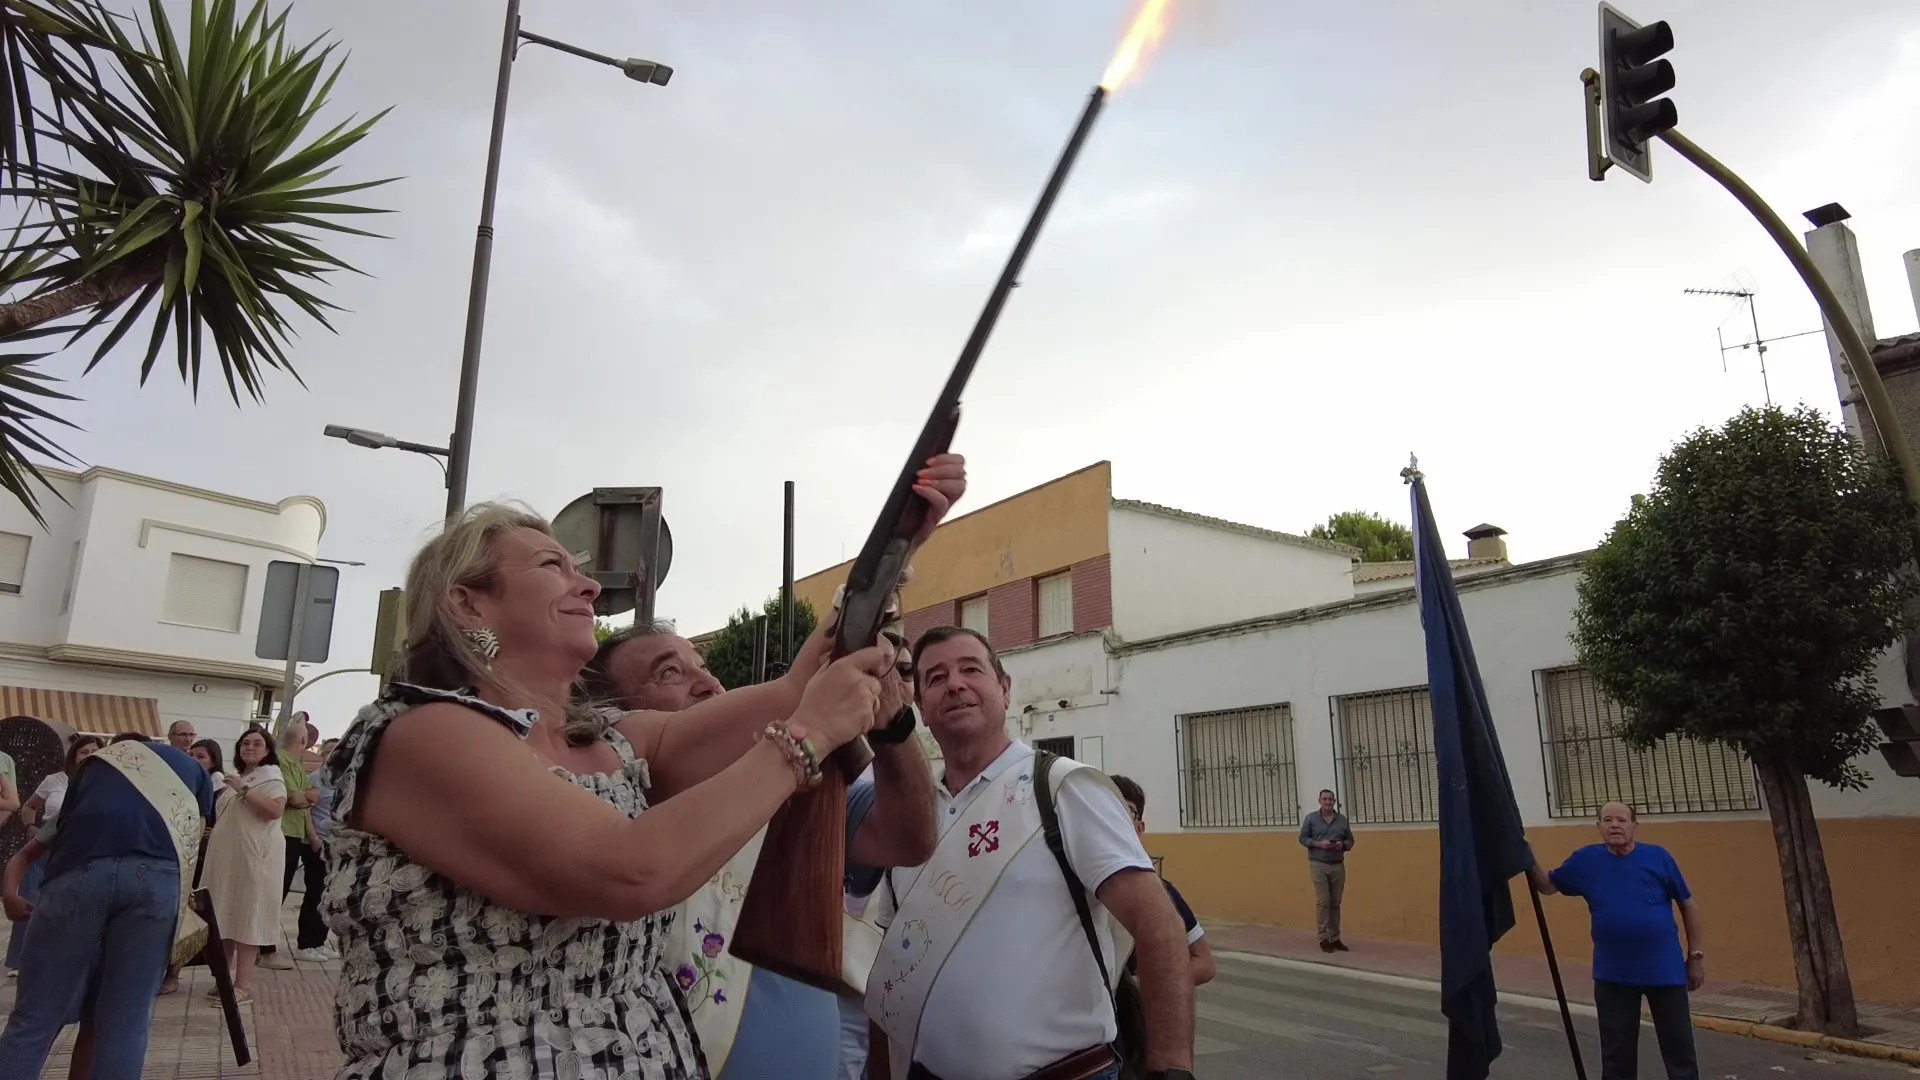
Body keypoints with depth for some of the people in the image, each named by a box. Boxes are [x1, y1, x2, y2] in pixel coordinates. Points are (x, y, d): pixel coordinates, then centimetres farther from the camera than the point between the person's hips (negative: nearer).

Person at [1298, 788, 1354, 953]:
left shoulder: (1342, 819, 9)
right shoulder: (1311, 818, 2)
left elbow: (1350, 840, 13)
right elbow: (1303, 838, 1)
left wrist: (1343, 845, -9)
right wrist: (1319, 844, -15)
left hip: (1338, 866, 3)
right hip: (1318, 865, -3)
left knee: (1335, 903, 6)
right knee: (1323, 901, -7)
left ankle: (1335, 938, 14)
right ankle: (1324, 939, -2)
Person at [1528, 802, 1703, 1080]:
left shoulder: (1658, 857, -5)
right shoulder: (1586, 860, -1)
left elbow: (1688, 905, 4)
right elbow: (1548, 885, 6)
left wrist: (1696, 955, 4)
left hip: (1665, 970, -1)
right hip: (1612, 975, 1)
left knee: (1679, 1048, 11)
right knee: (1617, 1053, 11)